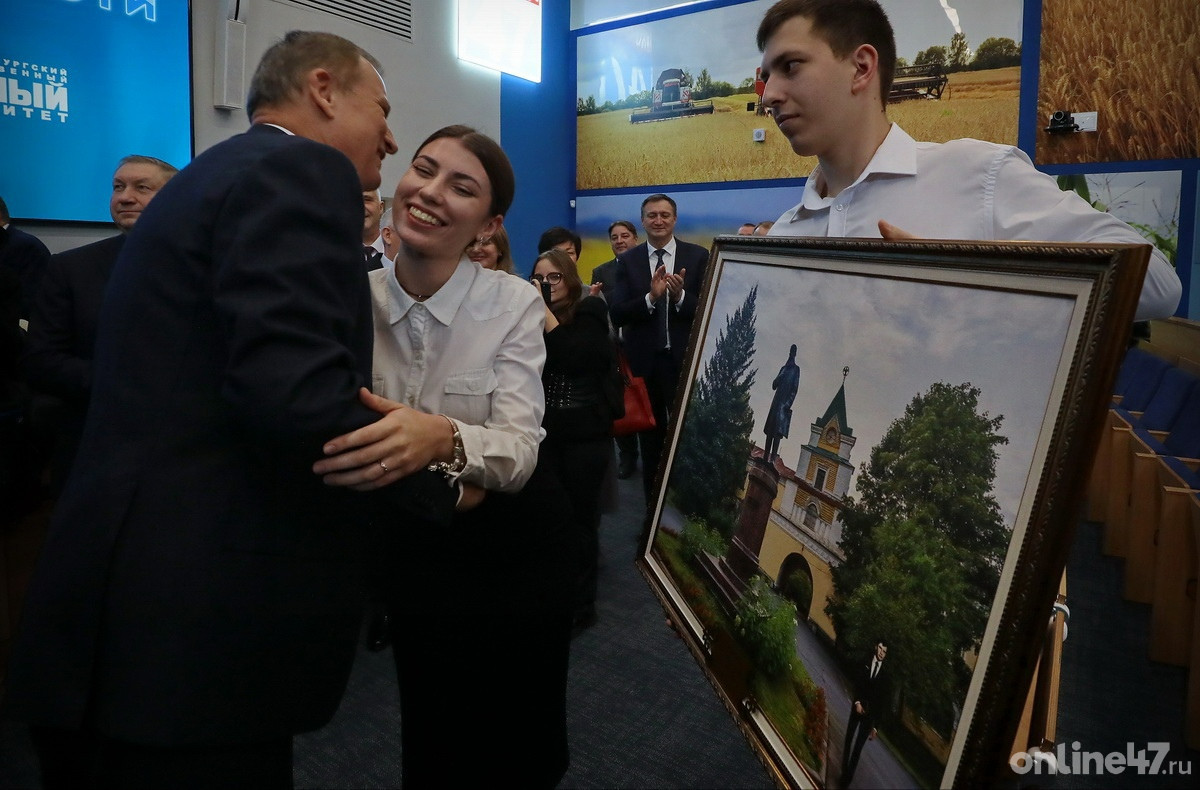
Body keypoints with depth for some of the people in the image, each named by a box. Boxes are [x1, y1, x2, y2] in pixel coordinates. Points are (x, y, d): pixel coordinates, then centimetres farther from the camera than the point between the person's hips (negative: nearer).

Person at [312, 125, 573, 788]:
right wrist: (438, 482, -25)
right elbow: (343, 433, -6)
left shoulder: (514, 304, -18)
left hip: (515, 549, -2)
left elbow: (518, 450, -27)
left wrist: (443, 439, -48)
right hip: (413, 552, 2)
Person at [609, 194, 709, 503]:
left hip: (686, 362, -1)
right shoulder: (627, 260, 1)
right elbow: (616, 314, -8)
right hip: (644, 363, 2)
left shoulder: (698, 256, -1)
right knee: (650, 441, 16)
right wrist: (651, 297, -23)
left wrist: (680, 297, -24)